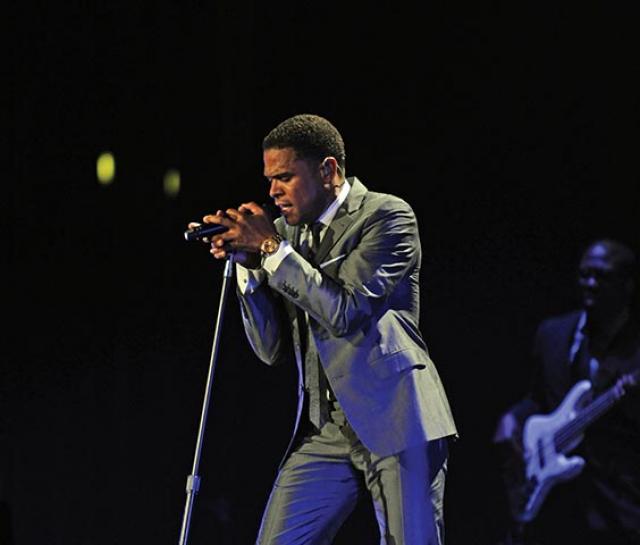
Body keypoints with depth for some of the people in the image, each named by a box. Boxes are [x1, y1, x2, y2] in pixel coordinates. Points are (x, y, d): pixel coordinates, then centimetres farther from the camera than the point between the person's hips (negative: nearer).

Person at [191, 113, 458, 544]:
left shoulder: (387, 216, -5)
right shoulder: (287, 231, 13)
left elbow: (346, 311, -18)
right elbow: (273, 350, 11)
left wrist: (272, 248, -13)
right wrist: (248, 264, -2)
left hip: (395, 422, -6)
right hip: (326, 430, 6)